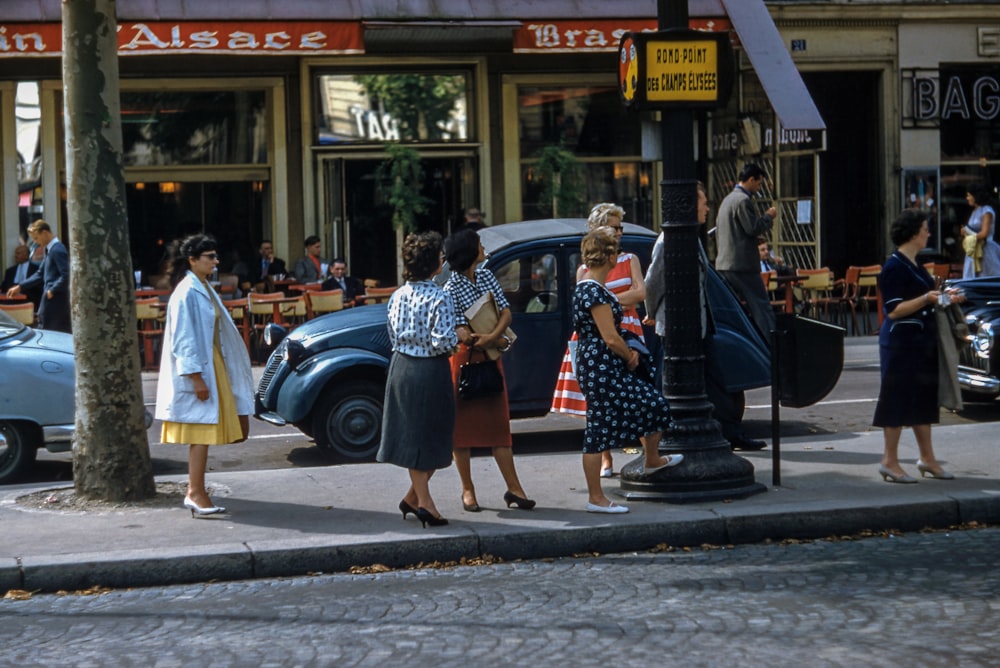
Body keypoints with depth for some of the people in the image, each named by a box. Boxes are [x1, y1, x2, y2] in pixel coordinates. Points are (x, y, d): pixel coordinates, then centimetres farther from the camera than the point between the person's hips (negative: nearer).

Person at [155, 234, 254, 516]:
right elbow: (184, 338, -18)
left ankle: (196, 492, 13)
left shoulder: (204, 289, 14)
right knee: (201, 432, -7)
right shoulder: (187, 293, -15)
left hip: (212, 367, 9)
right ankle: (196, 493, -4)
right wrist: (196, 377, -21)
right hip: (197, 369, -9)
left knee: (205, 434, 9)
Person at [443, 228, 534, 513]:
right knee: (463, 424, 1)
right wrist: (500, 341, -11)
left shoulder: (486, 277, 6)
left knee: (499, 422, 5)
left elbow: (506, 312, 0)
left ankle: (513, 487, 5)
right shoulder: (452, 289, -13)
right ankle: (467, 490, 9)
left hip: (491, 358, 6)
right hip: (465, 360, -6)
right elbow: (462, 334, -17)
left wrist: (491, 336, -18)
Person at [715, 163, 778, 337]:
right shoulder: (743, 200, -13)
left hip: (723, 264, 9)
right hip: (742, 264, -9)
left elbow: (718, 233, 23)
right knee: (762, 306, -6)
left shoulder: (727, 199, 18)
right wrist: (768, 216, -2)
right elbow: (753, 228, -18)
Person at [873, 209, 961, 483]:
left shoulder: (915, 265, 14)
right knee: (898, 399, -4)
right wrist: (926, 299, -27)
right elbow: (894, 310, -19)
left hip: (921, 340, 9)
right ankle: (890, 462, 3)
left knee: (923, 398, 12)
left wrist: (944, 298, 14)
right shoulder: (894, 266, -14)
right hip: (901, 340, -9)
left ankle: (927, 457, 20)